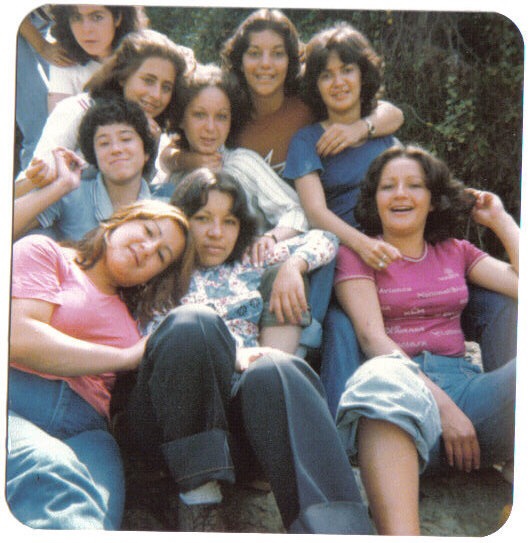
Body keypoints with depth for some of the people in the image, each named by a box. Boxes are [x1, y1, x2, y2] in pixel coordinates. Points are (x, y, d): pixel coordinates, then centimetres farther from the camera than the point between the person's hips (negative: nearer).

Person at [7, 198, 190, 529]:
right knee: (51, 474, -40)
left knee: (95, 512, -34)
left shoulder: (132, 317, 33)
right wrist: (126, 358, 5)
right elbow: (19, 337, -4)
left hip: (86, 429, 4)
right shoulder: (42, 251, 15)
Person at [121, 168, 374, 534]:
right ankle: (198, 495, -27)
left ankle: (338, 530, -54)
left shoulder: (249, 266, 30)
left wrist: (292, 266, 13)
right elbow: (152, 339, 4)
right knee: (192, 322, -32)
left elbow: (324, 240, 35)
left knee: (276, 370, -35)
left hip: (244, 401, 2)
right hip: (173, 419, -2)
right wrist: (229, 352, -11)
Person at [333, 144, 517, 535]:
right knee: (383, 377, -41)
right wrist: (442, 405, -16)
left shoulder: (455, 252, 24)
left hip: (462, 381, 4)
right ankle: (401, 535, -59)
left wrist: (500, 220, 17)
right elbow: (371, 335, -4)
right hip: (401, 384, -3)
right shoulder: (357, 254, 13)